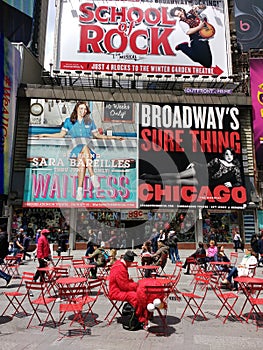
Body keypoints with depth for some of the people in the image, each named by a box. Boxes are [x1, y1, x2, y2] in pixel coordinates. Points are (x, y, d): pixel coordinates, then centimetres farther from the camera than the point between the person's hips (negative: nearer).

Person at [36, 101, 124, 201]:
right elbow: (61, 134, 18)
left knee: (82, 159, -34)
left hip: (88, 147, 1)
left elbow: (97, 135, 25)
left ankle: (80, 189, -38)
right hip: (75, 148, 0)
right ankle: (92, 176, -39)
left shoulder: (90, 122, 22)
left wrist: (112, 137, 19)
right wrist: (44, 135, 12)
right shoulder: (69, 121, 19)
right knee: (84, 148, -36)